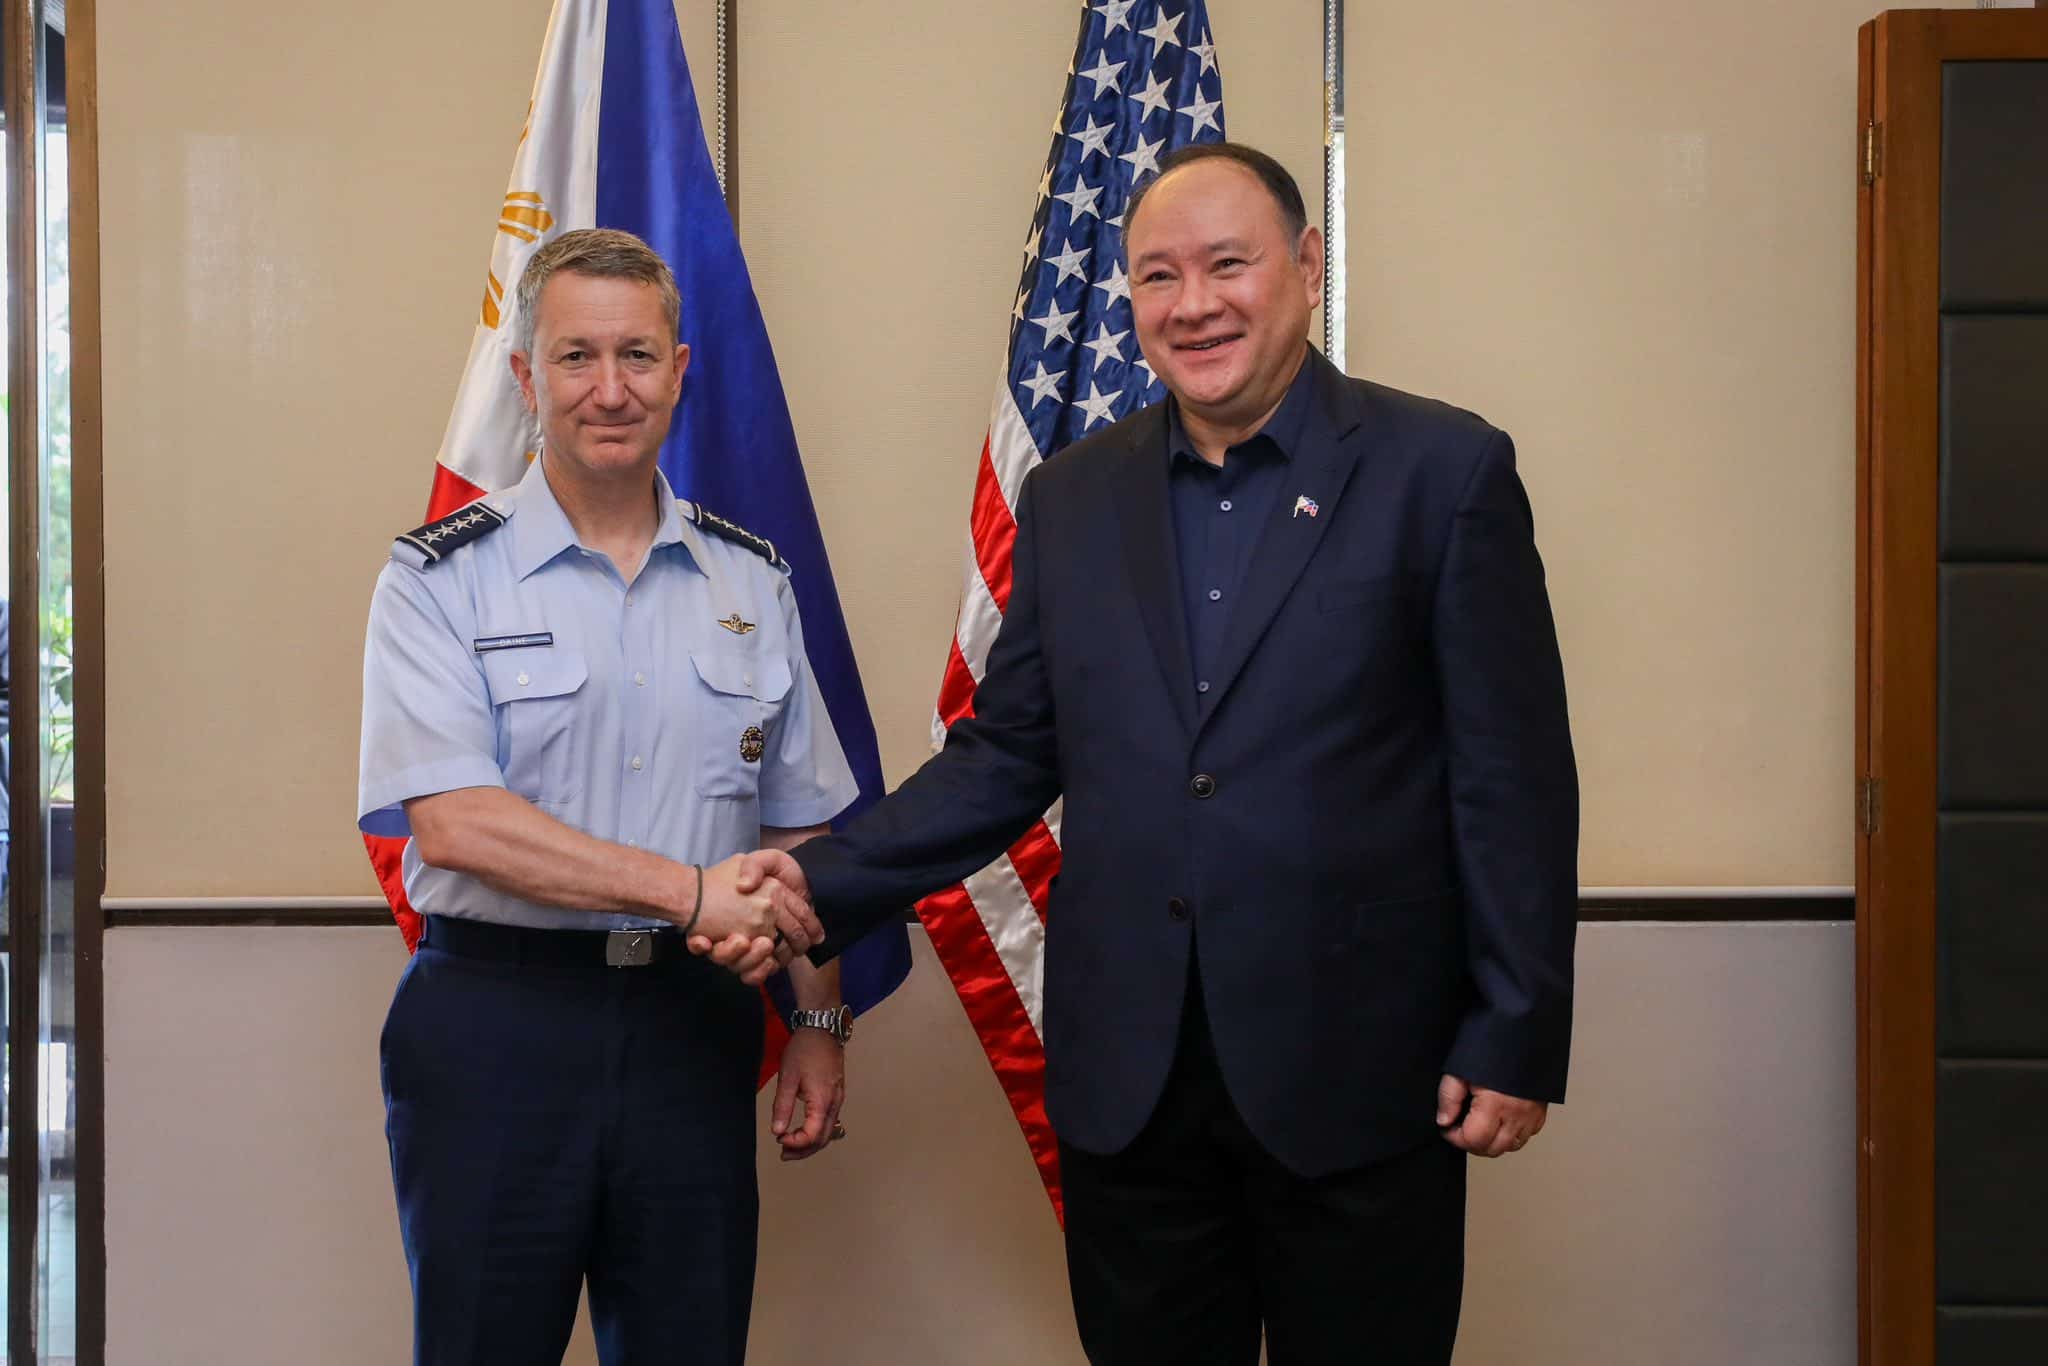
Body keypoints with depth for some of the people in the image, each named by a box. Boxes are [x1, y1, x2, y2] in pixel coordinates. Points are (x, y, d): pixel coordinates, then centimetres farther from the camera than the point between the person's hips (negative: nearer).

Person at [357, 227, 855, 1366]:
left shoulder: (752, 581, 9)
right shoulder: (441, 579, -4)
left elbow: (799, 830, 13)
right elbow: (454, 821, -16)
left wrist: (821, 1020, 6)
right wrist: (690, 890, -19)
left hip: (694, 1023, 3)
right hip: (498, 1026, -3)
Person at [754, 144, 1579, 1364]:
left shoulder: (1442, 470, -3)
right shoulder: (1072, 497, 9)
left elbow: (1514, 779, -5)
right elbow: (1007, 753, 11)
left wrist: (1516, 1038, -7)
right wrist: (824, 886, -1)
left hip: (1355, 1079, -3)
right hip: (1126, 1081, 4)